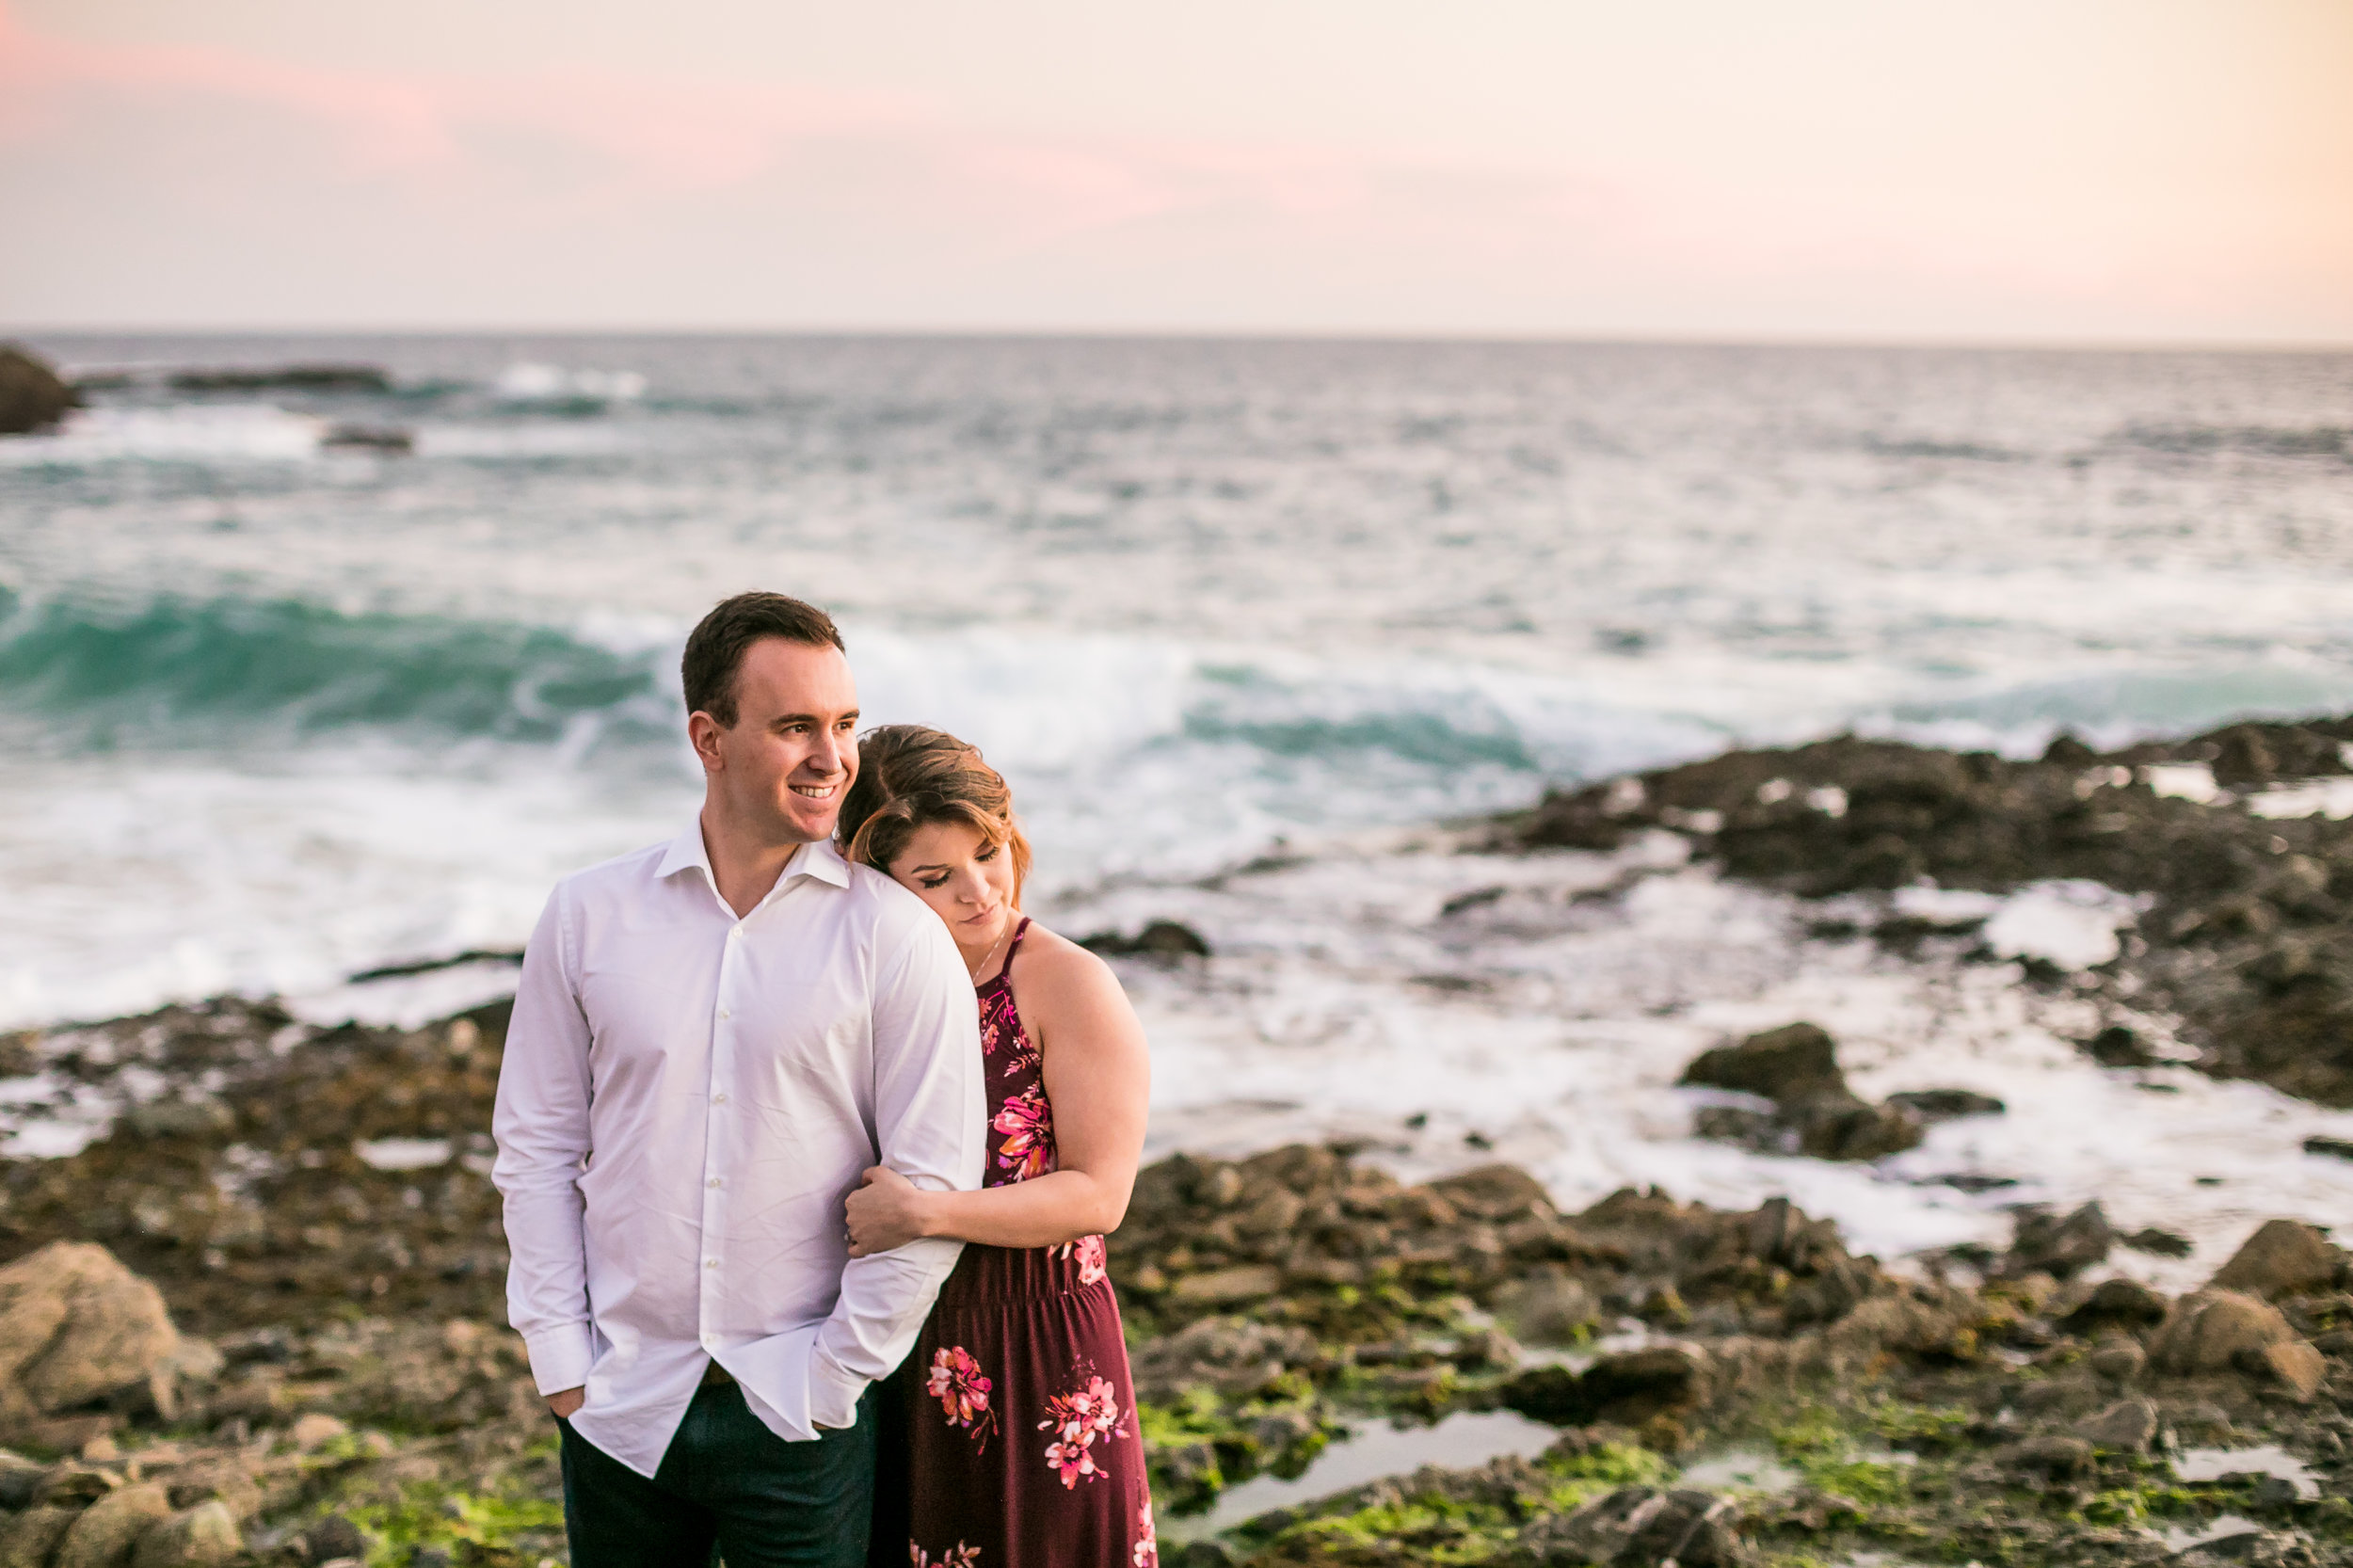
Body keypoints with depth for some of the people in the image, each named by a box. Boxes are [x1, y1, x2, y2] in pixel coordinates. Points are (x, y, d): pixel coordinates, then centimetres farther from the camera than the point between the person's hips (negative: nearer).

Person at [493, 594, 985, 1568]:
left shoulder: (897, 938, -7)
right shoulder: (589, 917, 1)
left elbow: (932, 1186, -7)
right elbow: (537, 1148, 6)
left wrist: (829, 1383, -7)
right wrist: (562, 1364, 1)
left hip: (801, 1421, -2)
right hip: (622, 1408, 2)